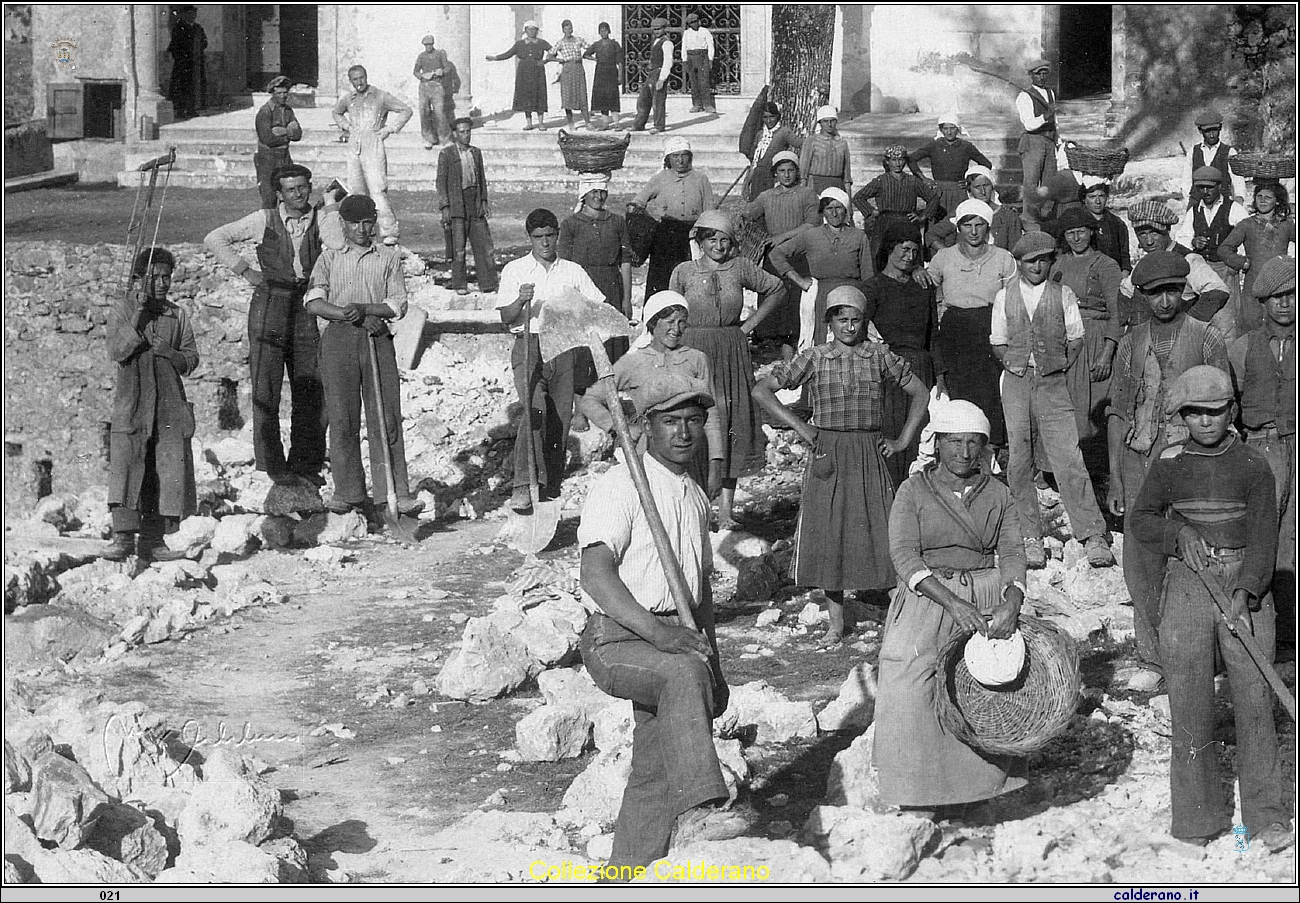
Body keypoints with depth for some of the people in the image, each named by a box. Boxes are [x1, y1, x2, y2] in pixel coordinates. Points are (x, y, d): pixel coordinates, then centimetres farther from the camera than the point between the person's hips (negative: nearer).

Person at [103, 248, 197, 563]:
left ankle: (152, 540, 5)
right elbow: (116, 351, -9)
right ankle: (123, 536, -16)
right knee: (126, 461, -15)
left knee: (169, 465, -1)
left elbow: (192, 358, 12)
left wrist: (171, 353, -9)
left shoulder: (177, 315, 13)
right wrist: (138, 314, -16)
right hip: (131, 399, -3)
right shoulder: (121, 309, 5)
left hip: (170, 401, 3)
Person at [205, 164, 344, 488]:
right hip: (270, 304, -2)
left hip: (307, 307, 2)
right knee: (266, 388, -2)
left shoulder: (321, 217, 5)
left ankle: (306, 463, 14)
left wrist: (330, 205, -12)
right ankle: (272, 463, 5)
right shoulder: (265, 220, 2)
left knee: (311, 389, 4)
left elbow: (337, 247, -16)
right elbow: (215, 238, 6)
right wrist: (244, 270, 1)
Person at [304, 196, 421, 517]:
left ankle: (395, 492, -4)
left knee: (386, 417, -4)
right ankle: (348, 492, 5)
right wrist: (354, 316, -10)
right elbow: (313, 303, 1)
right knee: (343, 419, -1)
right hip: (338, 338, 0)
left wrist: (364, 308, -13)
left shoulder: (388, 258, 12)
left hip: (377, 340, 0)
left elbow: (398, 306, 3)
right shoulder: (329, 258, 12)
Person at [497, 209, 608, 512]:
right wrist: (521, 301, -19)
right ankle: (522, 486, -20)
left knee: (561, 416, 1)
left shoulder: (573, 271, 13)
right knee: (535, 410, -21)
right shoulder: (514, 270, 7)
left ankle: (551, 484, 15)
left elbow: (599, 306, 11)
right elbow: (505, 317, 0)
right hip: (529, 347, -3)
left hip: (563, 347, 3)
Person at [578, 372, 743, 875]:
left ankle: (624, 881, 17)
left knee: (655, 772, 7)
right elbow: (596, 575, -18)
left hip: (676, 638, 8)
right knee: (683, 674, -37)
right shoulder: (618, 487, -7)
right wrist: (656, 630, -27)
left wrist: (714, 664, 23)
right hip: (616, 639, -8)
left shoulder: (695, 498, 18)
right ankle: (697, 810, -44)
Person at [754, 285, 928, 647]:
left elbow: (919, 393, 14)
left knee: (879, 533, -4)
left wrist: (903, 441, 6)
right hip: (827, 455, 0)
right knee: (827, 534, 3)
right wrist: (800, 427, -5)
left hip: (870, 456, 0)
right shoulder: (814, 358, 1)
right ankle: (836, 620, 15)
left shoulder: (880, 357, 4)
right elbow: (761, 391, 0)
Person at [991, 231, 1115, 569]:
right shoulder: (1005, 297, 8)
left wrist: (1061, 366, -1)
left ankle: (1093, 537, -9)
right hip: (1016, 382, 2)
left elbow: (1076, 339, 10)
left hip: (1053, 382, -2)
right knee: (1018, 459, 0)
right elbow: (997, 343, 14)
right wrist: (1012, 362, 0)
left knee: (1068, 459, -10)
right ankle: (1031, 537, 7)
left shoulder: (1063, 295, 6)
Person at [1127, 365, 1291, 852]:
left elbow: (1263, 535, -6)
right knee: (1189, 702, 1)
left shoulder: (1253, 466, 1)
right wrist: (1180, 532, -9)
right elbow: (1141, 520, 11)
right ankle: (1197, 816, 11)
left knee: (1254, 699, -3)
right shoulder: (1169, 465, 5)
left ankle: (1267, 816, 5)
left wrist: (1245, 592, -19)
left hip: (1245, 586, -1)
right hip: (1187, 584, 1)